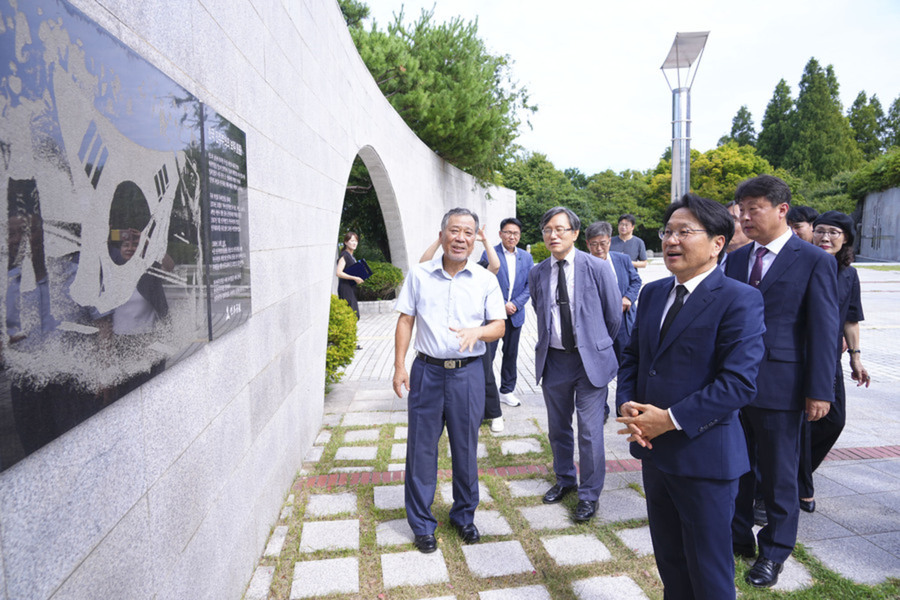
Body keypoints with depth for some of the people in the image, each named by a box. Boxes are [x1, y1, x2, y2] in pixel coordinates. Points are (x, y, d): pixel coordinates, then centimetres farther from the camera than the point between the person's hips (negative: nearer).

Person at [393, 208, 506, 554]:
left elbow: (499, 326, 1)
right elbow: (405, 321, 4)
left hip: (468, 372, 0)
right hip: (427, 370, 0)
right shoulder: (419, 275, 3)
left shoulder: (485, 280, 3)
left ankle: (464, 515, 31)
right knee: (421, 447, 5)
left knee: (466, 448, 10)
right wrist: (400, 366, -3)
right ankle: (421, 524, 22)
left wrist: (477, 331, -21)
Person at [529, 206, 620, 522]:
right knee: (558, 427, 17)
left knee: (590, 431, 2)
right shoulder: (537, 274, 1)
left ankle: (589, 495, 21)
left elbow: (614, 315, 1)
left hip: (590, 359, -3)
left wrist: (597, 345, 10)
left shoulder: (597, 268, -9)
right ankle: (564, 479, 40)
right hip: (553, 360, 4)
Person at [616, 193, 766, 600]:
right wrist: (627, 404, -6)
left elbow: (739, 382, -21)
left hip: (704, 456, -6)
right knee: (669, 562, 23)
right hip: (654, 450, 7)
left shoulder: (739, 300, -15)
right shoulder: (652, 293, 8)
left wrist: (670, 420, -20)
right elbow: (632, 357, 12)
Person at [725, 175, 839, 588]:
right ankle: (738, 537, 34)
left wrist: (819, 391, -11)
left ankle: (775, 551, 29)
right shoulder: (736, 259, 8)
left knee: (778, 473, 10)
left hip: (779, 385, -5)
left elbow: (823, 329, -8)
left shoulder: (814, 261, -6)